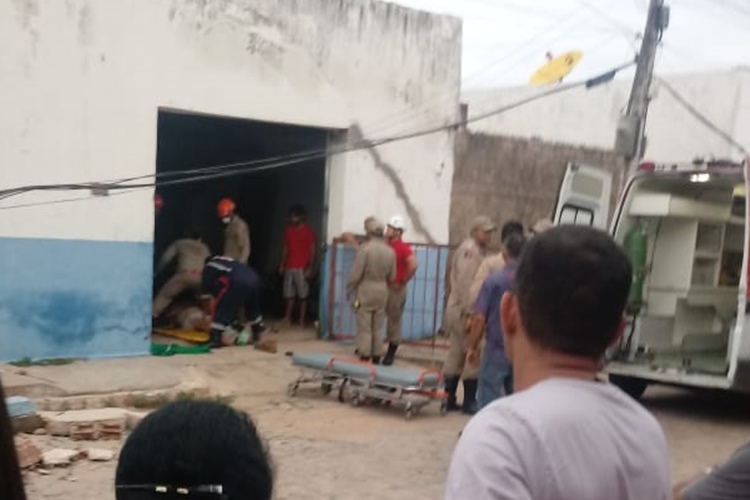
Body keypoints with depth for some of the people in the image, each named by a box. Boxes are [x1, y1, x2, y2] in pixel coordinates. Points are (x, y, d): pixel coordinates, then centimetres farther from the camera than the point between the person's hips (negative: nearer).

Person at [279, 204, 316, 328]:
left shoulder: (308, 231, -6)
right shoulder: (288, 230, 10)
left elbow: (312, 251, -7)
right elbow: (286, 248, 16)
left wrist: (309, 268, -13)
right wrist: (282, 264, 11)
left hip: (302, 268, -5)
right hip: (289, 267, 5)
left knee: (303, 295, -1)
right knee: (289, 294, 8)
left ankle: (302, 320, 3)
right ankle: (288, 318, 16)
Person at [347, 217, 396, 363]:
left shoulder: (365, 248, -16)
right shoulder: (390, 251, 0)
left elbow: (356, 273, -14)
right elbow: (392, 276, 6)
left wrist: (349, 289, 0)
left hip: (365, 291, -5)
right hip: (382, 292, 5)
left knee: (364, 328, 2)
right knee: (378, 328, 12)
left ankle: (364, 357, 2)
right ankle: (376, 358, 16)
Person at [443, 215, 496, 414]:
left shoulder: (478, 251, 19)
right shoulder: (470, 250, -12)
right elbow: (465, 283, -20)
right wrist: (469, 312, -23)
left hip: (459, 310, 10)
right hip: (465, 310, -10)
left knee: (456, 355, 12)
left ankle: (449, 399, 18)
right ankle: (469, 402, -1)